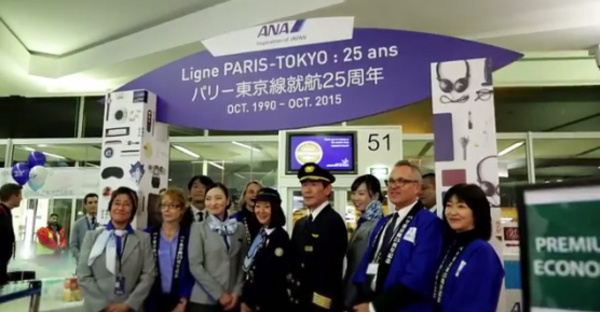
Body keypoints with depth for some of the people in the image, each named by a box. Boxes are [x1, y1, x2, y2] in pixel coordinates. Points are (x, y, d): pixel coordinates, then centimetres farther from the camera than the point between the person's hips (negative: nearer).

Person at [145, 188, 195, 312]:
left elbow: (192, 273, -3)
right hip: (153, 300, 1)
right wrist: (146, 302, -5)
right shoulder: (148, 234, 2)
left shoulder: (189, 236, -2)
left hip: (178, 300, -1)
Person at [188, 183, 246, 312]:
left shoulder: (239, 228, 8)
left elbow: (242, 263, 8)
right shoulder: (198, 227, -1)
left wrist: (237, 292, -5)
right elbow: (195, 265, -8)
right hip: (204, 300, -2)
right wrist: (219, 294, -11)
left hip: (232, 299, 3)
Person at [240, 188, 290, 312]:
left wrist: (251, 302, -12)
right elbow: (250, 269, 10)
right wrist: (245, 298, 3)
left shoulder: (280, 236, -17)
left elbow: (274, 276, -19)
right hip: (252, 299, 7)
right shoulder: (259, 233, 8)